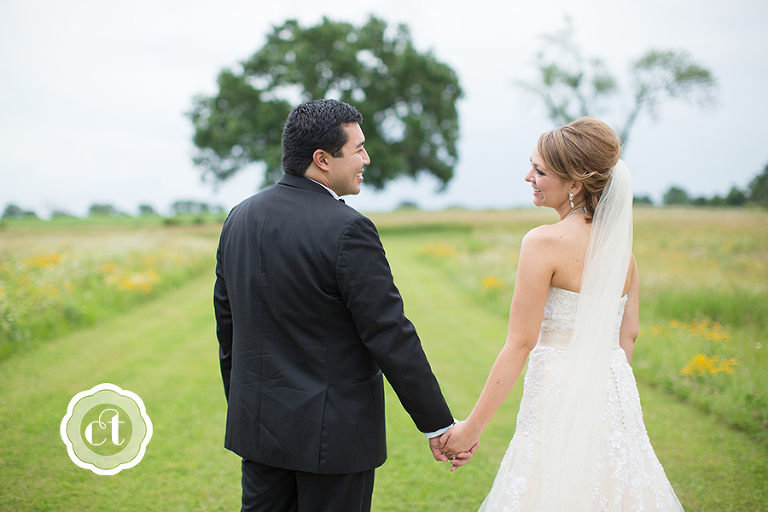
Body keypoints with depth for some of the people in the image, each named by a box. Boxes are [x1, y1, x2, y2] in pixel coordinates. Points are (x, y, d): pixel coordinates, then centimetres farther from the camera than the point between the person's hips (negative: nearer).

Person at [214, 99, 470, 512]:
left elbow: (227, 323, 11)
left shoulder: (240, 218, 4)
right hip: (335, 432, -6)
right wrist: (438, 425, -10)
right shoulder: (347, 230, -19)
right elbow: (391, 337, -18)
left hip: (258, 425, 6)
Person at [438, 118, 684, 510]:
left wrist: (472, 426, -11)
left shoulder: (544, 242, -16)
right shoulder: (618, 242, 5)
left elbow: (520, 344, -16)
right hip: (614, 398, 7)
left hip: (560, 398, -7)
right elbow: (629, 334, 11)